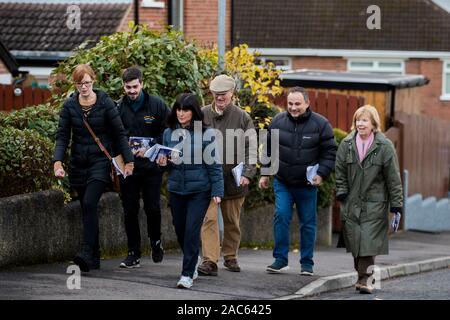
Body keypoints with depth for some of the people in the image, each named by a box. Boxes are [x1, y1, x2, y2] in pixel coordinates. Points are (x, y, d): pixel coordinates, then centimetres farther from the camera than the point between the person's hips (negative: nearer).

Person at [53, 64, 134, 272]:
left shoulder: (105, 103, -6)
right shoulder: (69, 106, 1)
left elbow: (120, 133, -2)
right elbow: (62, 136, -1)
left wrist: (128, 161, -6)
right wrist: (58, 161, -15)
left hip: (100, 162, -4)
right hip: (78, 164, 4)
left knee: (89, 204, -20)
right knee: (86, 208, 8)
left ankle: (87, 253, -26)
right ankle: (94, 258, 15)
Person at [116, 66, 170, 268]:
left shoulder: (157, 105, -1)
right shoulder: (119, 107, 3)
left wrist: (149, 148, -12)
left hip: (151, 166, -1)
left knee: (153, 208, 1)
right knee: (130, 211, 2)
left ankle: (156, 242, 28)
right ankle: (134, 254, 9)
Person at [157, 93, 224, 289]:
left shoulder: (204, 134, -8)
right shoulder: (169, 133, 4)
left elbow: (214, 165, -6)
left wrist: (217, 191, -10)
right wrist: (163, 163, -6)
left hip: (199, 190, -5)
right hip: (176, 188, 5)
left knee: (192, 230, -11)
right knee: (180, 230, 13)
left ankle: (188, 274, -4)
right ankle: (193, 261, 40)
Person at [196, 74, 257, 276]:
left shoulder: (242, 118, 0)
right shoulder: (202, 115, 3)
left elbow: (250, 149, -1)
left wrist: (247, 173, -11)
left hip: (233, 179, 1)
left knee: (232, 220, 13)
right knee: (209, 218, -12)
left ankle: (230, 257, 28)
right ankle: (210, 261, -15)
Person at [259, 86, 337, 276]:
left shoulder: (320, 124, -7)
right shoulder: (278, 121, 1)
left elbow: (330, 152, -2)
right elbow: (269, 149, 11)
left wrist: (321, 174, -13)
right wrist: (265, 173, 9)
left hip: (307, 184, -1)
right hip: (282, 182, 1)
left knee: (308, 223, 6)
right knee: (281, 216, -9)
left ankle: (307, 263, 15)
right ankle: (280, 259, 0)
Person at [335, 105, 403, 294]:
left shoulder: (384, 147, -2)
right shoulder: (346, 144, 6)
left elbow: (393, 177, -1)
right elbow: (340, 172, 10)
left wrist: (396, 205, -3)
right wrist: (342, 193, -1)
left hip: (375, 204, -3)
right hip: (351, 203, 3)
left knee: (368, 242, -11)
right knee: (355, 242, 3)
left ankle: (364, 279, -11)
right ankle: (363, 277, 15)